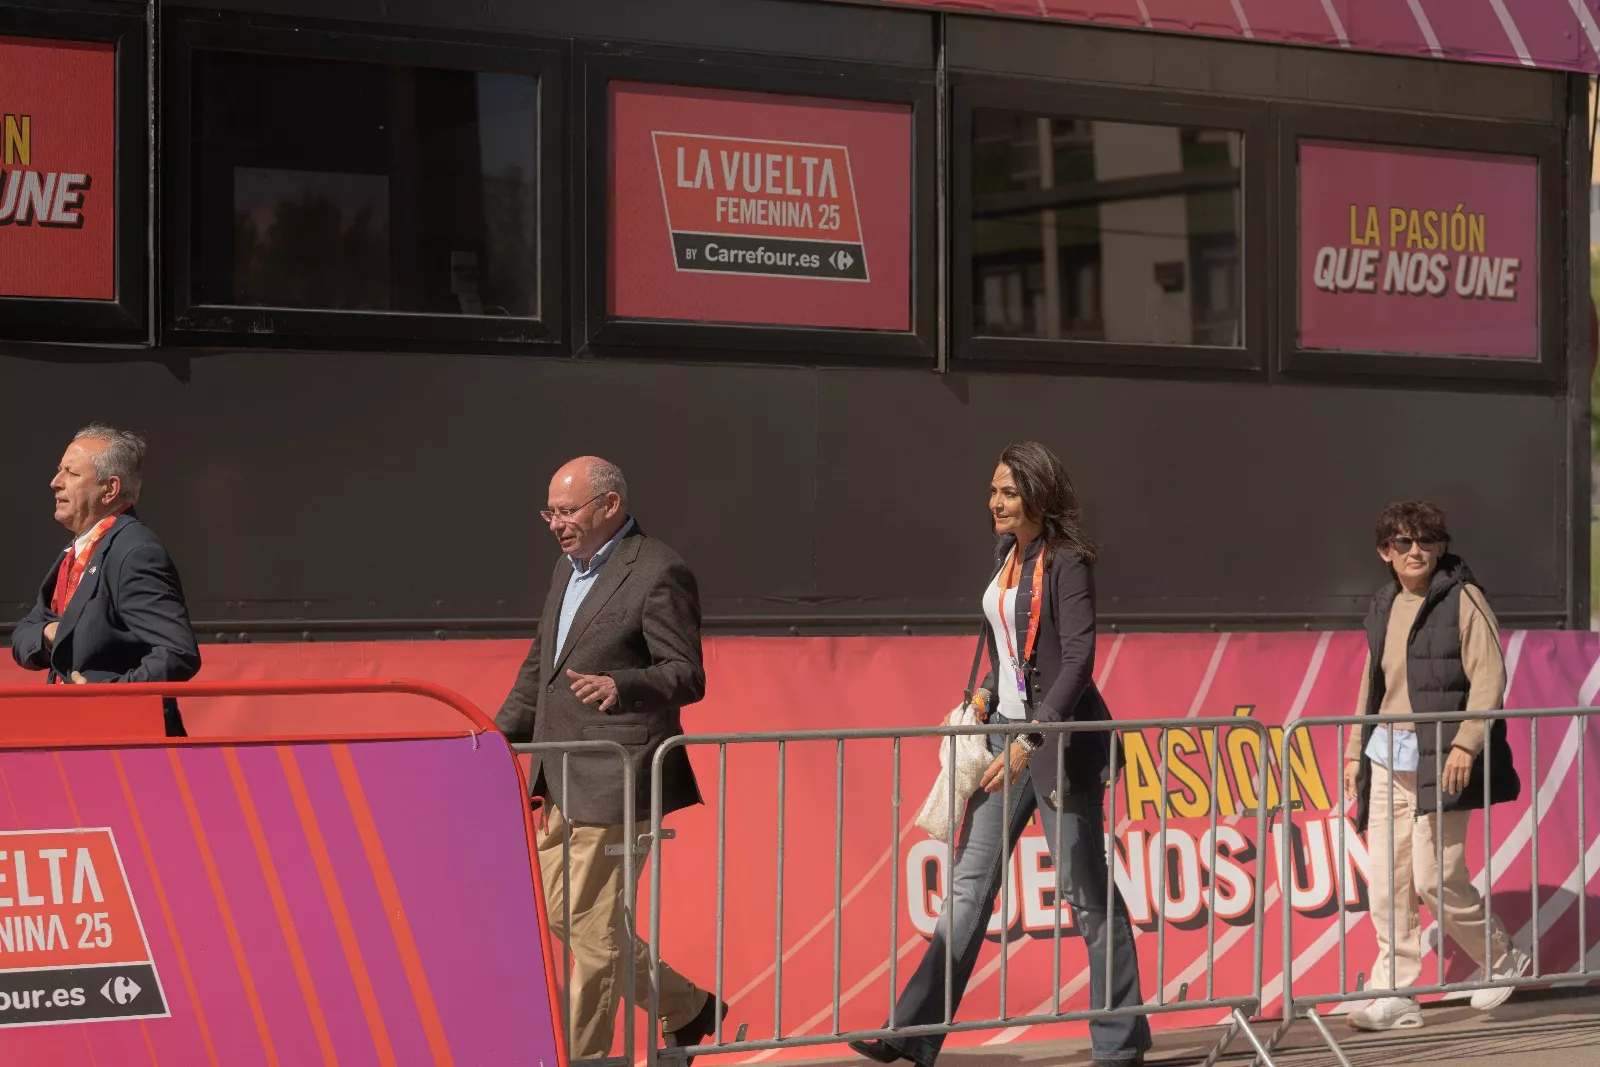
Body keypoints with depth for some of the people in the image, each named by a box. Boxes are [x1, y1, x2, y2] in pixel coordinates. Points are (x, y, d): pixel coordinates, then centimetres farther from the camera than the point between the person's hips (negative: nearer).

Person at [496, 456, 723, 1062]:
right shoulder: (569, 567, 15)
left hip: (614, 782, -10)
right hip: (568, 782, 10)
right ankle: (687, 1009, 26)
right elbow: (541, 664, 24)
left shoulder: (659, 574, -13)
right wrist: (503, 736, 17)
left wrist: (619, 685, -34)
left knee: (594, 926, -3)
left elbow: (687, 675, -17)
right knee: (558, 911, 14)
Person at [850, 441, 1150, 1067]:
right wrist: (985, 695, 9)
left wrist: (1032, 739, -26)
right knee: (970, 881, 5)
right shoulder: (1007, 556, 11)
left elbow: (1079, 658, -20)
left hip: (1059, 738, -8)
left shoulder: (1067, 563, -12)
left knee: (1085, 891, 0)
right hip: (1006, 732, 8)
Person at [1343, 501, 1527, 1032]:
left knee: (1435, 877, -8)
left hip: (1440, 759, -6)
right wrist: (1355, 753, 18)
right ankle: (1395, 995, 8)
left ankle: (1504, 961, 16)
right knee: (1387, 881, 2)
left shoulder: (1462, 600, -5)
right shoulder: (1384, 608, 14)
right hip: (1388, 758, 6)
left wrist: (1466, 744, -20)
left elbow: (1490, 676, -11)